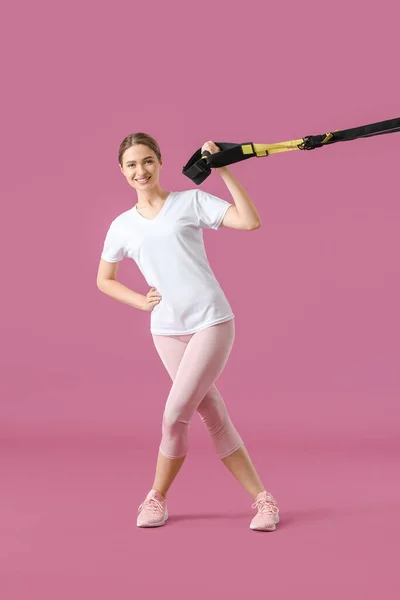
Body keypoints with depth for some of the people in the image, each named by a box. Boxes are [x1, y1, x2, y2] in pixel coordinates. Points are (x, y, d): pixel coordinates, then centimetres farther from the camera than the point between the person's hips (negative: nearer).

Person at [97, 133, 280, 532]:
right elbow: (104, 280, 21)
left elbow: (250, 221, -10)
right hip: (167, 331, 4)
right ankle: (262, 499, 15)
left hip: (212, 322, -3)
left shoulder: (191, 201, 1)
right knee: (213, 417, 4)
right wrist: (140, 301, 4)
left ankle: (157, 498, 14)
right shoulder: (123, 226, 10)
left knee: (175, 414, -9)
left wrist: (223, 171, -12)